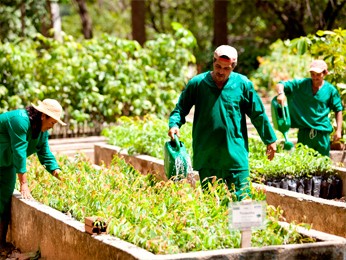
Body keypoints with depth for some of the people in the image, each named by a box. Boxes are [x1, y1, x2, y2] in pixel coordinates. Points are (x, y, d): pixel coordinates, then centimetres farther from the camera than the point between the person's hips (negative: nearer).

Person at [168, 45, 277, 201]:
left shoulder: (243, 84, 0)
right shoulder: (197, 83, 0)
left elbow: (258, 114, 9)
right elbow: (180, 108, 9)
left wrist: (270, 140, 14)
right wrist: (174, 124, -11)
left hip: (236, 156, -1)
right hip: (206, 157, 1)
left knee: (242, 199, -1)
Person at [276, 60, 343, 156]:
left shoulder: (331, 90, -1)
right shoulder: (301, 84, 0)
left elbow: (338, 110, 6)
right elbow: (281, 85, -2)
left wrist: (338, 130, -1)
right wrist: (281, 93, -25)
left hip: (322, 133, -1)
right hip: (304, 131, 1)